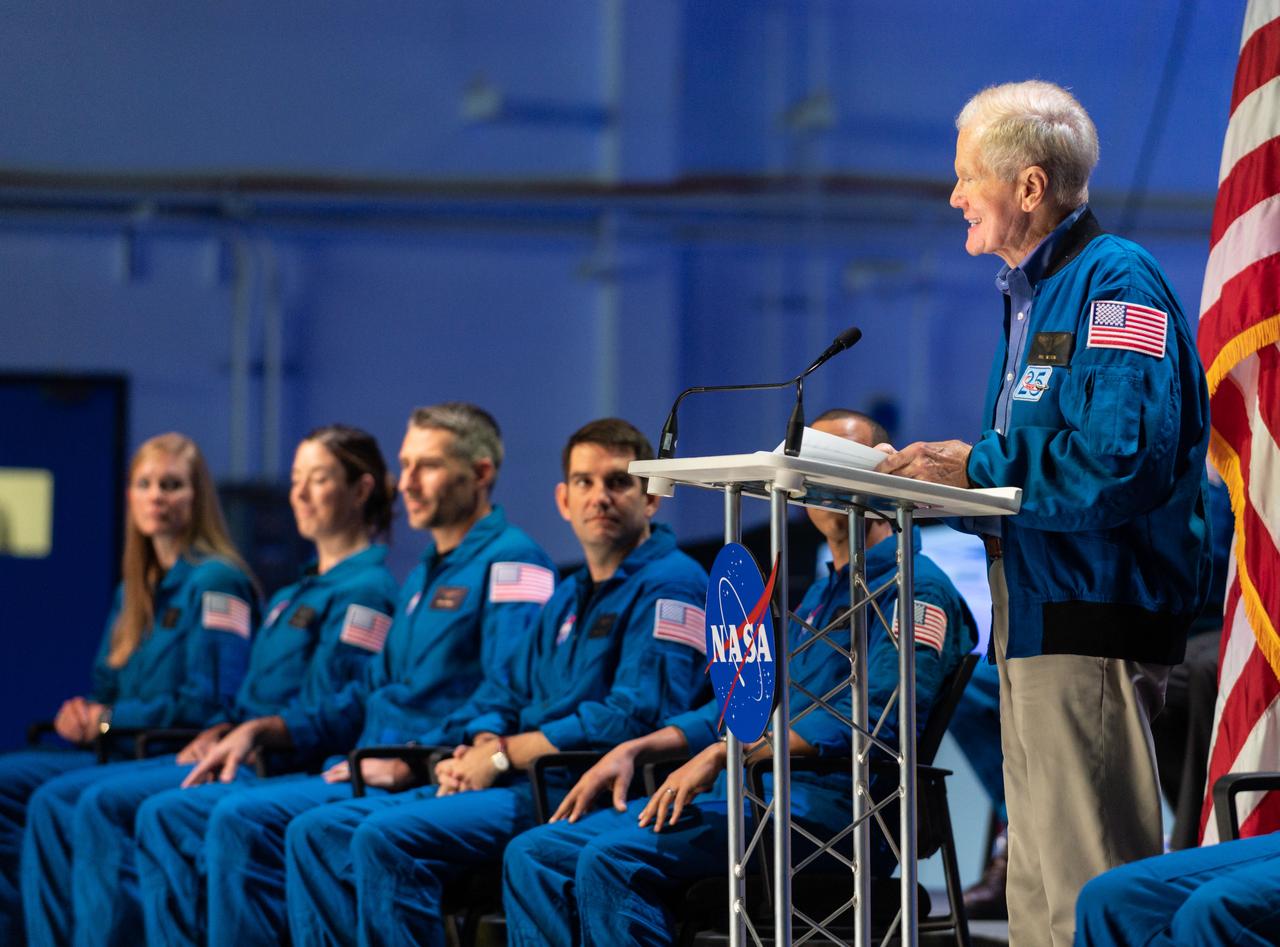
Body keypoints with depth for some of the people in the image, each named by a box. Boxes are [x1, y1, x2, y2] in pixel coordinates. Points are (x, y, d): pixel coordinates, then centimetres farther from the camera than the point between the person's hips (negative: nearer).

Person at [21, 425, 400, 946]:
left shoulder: (365, 590, -7)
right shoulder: (295, 592, 24)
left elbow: (325, 711, -15)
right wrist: (220, 728, 5)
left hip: (274, 766, -10)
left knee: (105, 804, -26)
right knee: (55, 801, -4)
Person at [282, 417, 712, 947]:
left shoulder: (669, 585, -6)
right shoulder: (569, 597, 24)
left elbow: (635, 716, -16)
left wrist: (505, 754, -11)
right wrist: (479, 748, -1)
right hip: (521, 784, 10)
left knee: (388, 837, -28)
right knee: (318, 833, 0)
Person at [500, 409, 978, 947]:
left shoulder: (915, 589, -5)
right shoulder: (822, 594, 28)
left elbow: (879, 720, -19)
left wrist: (724, 753, -22)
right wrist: (634, 750, 16)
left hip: (824, 803, -10)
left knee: (614, 859, -30)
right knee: (534, 856, -4)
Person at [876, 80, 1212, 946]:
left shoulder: (1115, 285, -12)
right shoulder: (1033, 292, 20)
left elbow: (1121, 459, -24)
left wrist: (976, 470, -16)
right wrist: (942, 474, 7)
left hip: (1094, 623, -11)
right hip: (1036, 617, 11)